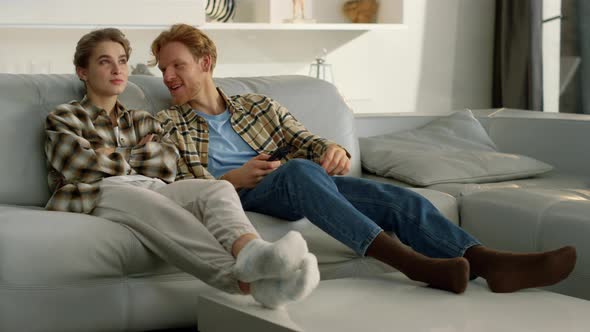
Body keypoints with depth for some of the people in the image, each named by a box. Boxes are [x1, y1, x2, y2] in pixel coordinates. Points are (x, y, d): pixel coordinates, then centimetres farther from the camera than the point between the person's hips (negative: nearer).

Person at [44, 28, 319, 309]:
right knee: (150, 205, -41)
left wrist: (112, 157, 6)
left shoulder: (142, 120, 33)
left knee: (218, 188, -29)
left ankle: (252, 254, -67)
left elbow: (167, 166, 11)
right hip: (98, 195, -4)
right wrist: (138, 159, 11)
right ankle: (246, 282, -67)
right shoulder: (64, 117, 21)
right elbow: (83, 167, -1)